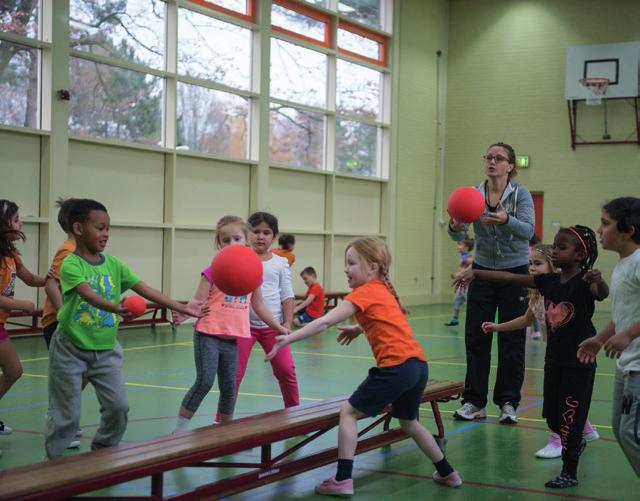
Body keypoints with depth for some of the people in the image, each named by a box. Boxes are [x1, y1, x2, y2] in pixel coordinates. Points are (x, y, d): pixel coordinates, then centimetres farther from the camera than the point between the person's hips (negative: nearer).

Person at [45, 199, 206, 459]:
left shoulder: (114, 264, 1)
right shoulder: (71, 265, -17)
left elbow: (146, 290, -1)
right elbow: (88, 294, -34)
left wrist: (182, 308, -8)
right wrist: (114, 307, -53)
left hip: (106, 349, 5)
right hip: (70, 349, -5)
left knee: (118, 406, 3)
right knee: (67, 415, 1)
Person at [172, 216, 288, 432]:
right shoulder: (214, 270, -7)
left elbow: (258, 306, 19)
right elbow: (198, 302, -10)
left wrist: (278, 327, 25)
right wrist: (183, 314, -30)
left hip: (232, 339, 5)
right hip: (208, 335, -5)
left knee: (229, 387, 11)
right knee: (204, 382, -10)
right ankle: (179, 429, 0)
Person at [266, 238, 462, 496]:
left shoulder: (364, 293, -6)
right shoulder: (384, 290, 19)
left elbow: (325, 322, -15)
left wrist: (288, 339, -17)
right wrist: (360, 328, 28)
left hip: (396, 366, -9)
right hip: (419, 364, 9)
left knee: (348, 412, 2)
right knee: (409, 422, 28)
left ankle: (343, 480, -3)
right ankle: (447, 473, 36)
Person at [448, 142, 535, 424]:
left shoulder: (520, 194, -8)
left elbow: (528, 230, -23)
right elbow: (459, 235, -9)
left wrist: (506, 220, -43)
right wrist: (455, 227, -33)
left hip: (515, 273, -2)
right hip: (482, 271, 3)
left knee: (511, 340, 1)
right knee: (475, 337, 1)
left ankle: (508, 403, 10)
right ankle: (474, 402, 8)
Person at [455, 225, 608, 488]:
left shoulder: (584, 282, -15)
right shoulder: (549, 281, 2)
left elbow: (603, 294, -36)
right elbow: (509, 278, 1)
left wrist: (599, 280, -59)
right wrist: (475, 272, -6)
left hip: (579, 364, -6)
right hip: (554, 360, 7)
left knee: (570, 417, -1)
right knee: (552, 417, 16)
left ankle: (569, 473, 11)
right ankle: (575, 443, 44)